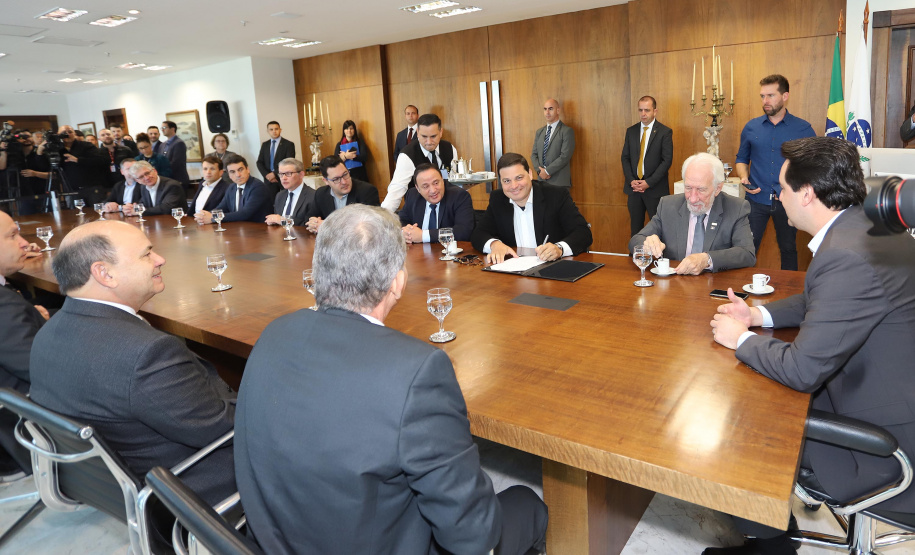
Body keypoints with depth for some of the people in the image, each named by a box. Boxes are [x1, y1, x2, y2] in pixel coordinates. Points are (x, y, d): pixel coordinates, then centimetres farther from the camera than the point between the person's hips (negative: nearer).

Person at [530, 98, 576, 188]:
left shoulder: (567, 131, -4)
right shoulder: (539, 132, 16)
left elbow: (565, 156, -13)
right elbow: (534, 154, 13)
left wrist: (547, 171, -13)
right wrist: (539, 170, -5)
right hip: (542, 180, 5)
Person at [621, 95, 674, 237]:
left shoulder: (665, 132, -2)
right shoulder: (631, 131, 11)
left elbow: (667, 160, -7)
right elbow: (625, 157, 9)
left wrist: (649, 182, -14)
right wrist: (631, 181, -5)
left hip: (655, 188, -3)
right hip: (634, 187, 4)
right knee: (635, 227, 7)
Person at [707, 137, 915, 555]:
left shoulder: (851, 256, -32)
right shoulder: (862, 228, 1)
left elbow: (802, 370, -29)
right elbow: (823, 301, 18)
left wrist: (741, 338, -12)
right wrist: (758, 314, 5)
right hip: (881, 396, 10)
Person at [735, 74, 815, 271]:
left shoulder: (803, 129, -1)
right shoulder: (751, 127, 4)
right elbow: (741, 159, 13)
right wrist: (744, 178, -6)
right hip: (756, 199, 1)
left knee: (788, 249, 13)